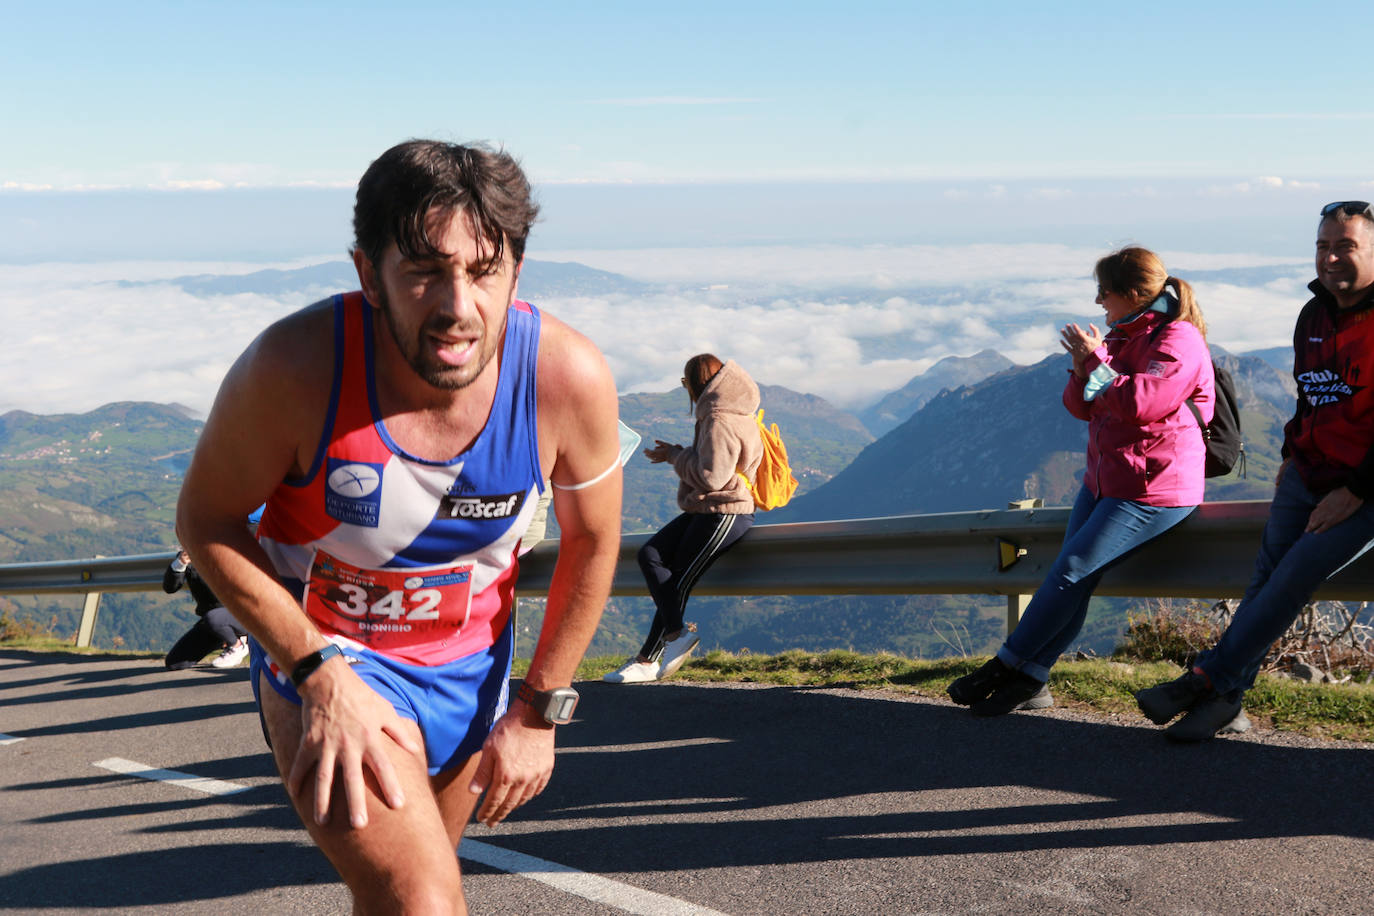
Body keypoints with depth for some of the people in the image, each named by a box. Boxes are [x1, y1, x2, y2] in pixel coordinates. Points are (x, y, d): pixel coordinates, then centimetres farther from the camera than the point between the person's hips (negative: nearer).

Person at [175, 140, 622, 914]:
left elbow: (591, 540, -6)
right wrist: (321, 674, -20)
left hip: (469, 660, 3)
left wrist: (539, 708, -1)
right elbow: (206, 523, -13)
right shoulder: (293, 370, -31)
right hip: (318, 651, -3)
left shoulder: (570, 377, -25)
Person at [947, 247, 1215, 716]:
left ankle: (1007, 666, -4)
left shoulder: (1178, 342, -13)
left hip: (1152, 488, -9)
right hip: (1105, 478, 9)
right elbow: (1082, 407, 14)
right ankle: (1030, 682, 0)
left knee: (1073, 568, -12)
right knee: (1073, 578, 1)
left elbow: (1140, 403, -26)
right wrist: (1084, 372, -7)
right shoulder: (1122, 335, 16)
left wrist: (1096, 363, -16)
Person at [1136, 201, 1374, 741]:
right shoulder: (1314, 316, 9)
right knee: (1268, 570, -8)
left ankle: (1206, 680, -13)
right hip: (1308, 476, 6)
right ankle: (1228, 695, -9)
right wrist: (1293, 456, 13)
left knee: (1295, 573, -19)